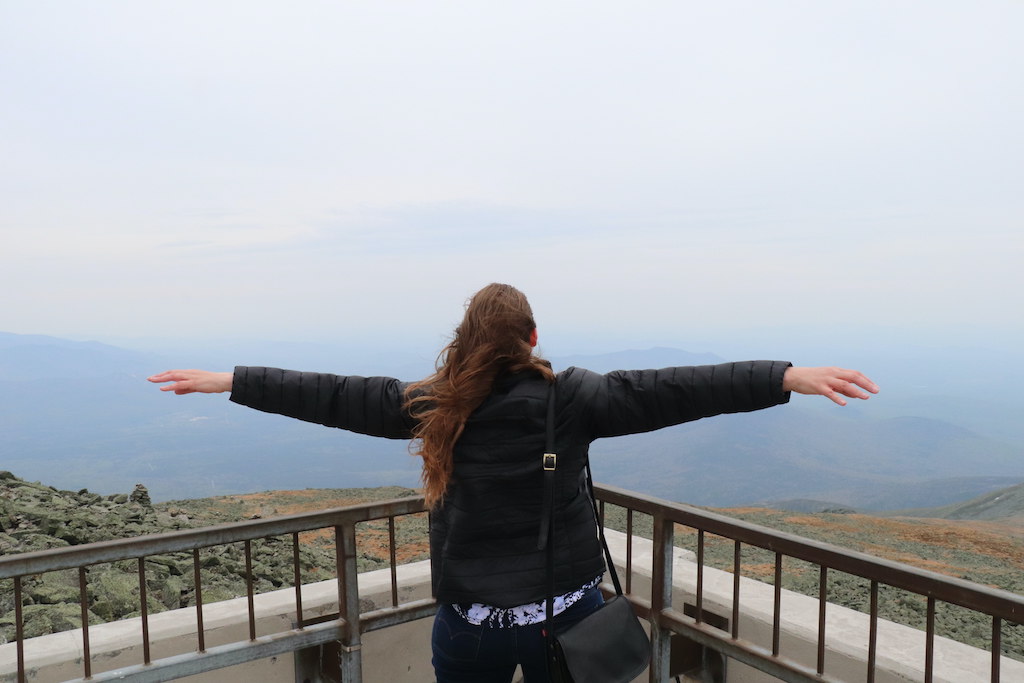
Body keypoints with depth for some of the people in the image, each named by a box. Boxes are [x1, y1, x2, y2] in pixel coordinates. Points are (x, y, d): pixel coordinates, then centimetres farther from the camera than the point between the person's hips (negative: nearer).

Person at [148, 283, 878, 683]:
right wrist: (791, 377, -15)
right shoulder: (572, 399, -14)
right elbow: (671, 390, -17)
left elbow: (331, 395, -4)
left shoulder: (433, 406, -10)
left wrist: (226, 381, 6)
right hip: (565, 611, 0)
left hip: (470, 621, 1)